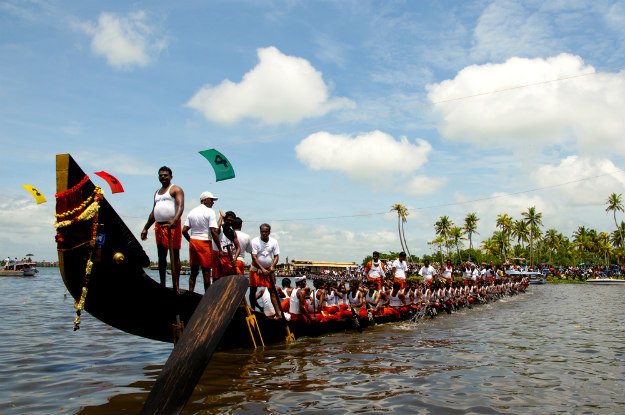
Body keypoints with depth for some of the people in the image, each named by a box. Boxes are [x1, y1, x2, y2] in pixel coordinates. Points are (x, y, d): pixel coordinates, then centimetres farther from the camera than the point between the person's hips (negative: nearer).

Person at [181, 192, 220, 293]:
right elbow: (214, 231, -14)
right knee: (206, 272, -1)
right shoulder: (210, 212, -6)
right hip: (205, 242, -6)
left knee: (194, 271, 11)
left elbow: (184, 230, 7)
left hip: (193, 242, 6)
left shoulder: (192, 212, 13)